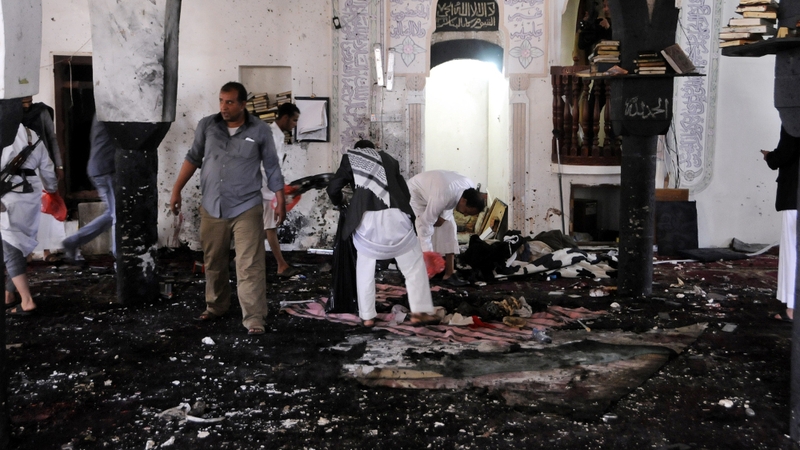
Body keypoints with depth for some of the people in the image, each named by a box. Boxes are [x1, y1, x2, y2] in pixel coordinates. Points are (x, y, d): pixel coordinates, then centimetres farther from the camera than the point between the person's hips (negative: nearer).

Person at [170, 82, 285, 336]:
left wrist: (280, 202, 1)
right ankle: (215, 308, 32)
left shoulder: (260, 131, -3)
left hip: (246, 209, -3)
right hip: (211, 208, 3)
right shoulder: (207, 126, 2)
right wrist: (176, 190, 7)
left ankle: (253, 318, -4)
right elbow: (193, 158, 11)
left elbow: (272, 168, 3)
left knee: (250, 265, -7)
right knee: (213, 263, 14)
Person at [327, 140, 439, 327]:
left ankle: (367, 316, 15)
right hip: (394, 215, 1)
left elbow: (333, 188, 12)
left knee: (365, 269, 15)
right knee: (414, 265, 12)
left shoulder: (350, 158, 19)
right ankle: (419, 312, 8)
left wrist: (340, 202, 32)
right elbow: (406, 193, 21)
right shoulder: (388, 159, 25)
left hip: (366, 218, -1)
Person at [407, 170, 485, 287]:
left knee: (448, 227, -6)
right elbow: (426, 223, -39)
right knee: (421, 229, -19)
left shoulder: (470, 188, -21)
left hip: (431, 191, 7)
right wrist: (428, 253, -38)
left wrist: (444, 216, -16)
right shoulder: (442, 197, -43)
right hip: (416, 193, -7)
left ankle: (449, 273, -3)